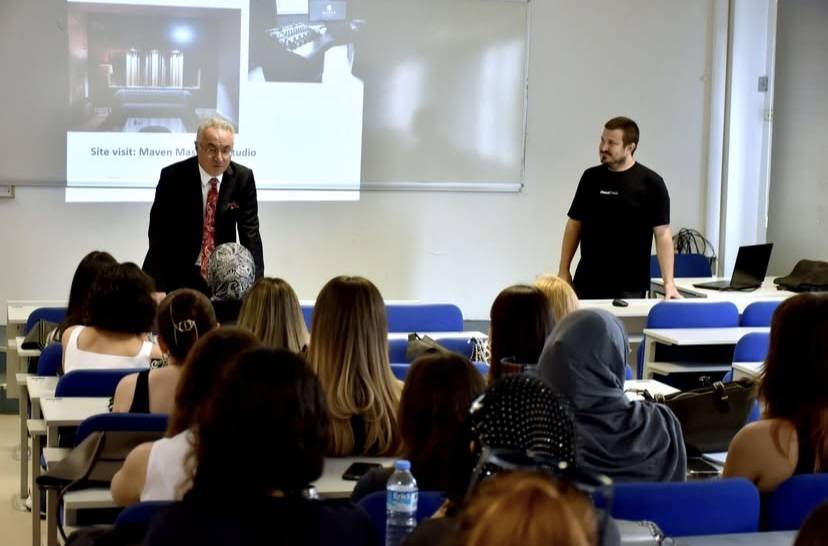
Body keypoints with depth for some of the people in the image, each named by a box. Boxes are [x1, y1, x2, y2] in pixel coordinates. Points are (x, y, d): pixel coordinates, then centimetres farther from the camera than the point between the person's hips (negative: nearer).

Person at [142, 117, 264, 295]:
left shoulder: (243, 178, -6)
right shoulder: (172, 177, -12)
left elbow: (250, 233, -5)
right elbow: (158, 234, -12)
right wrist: (158, 289, -21)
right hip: (178, 276, -2)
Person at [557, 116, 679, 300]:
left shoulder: (650, 183, -4)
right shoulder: (591, 177, 8)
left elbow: (662, 234, -6)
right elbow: (575, 224, 13)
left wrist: (669, 282, -14)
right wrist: (564, 271, 7)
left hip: (629, 287, -3)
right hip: (587, 283, 3)